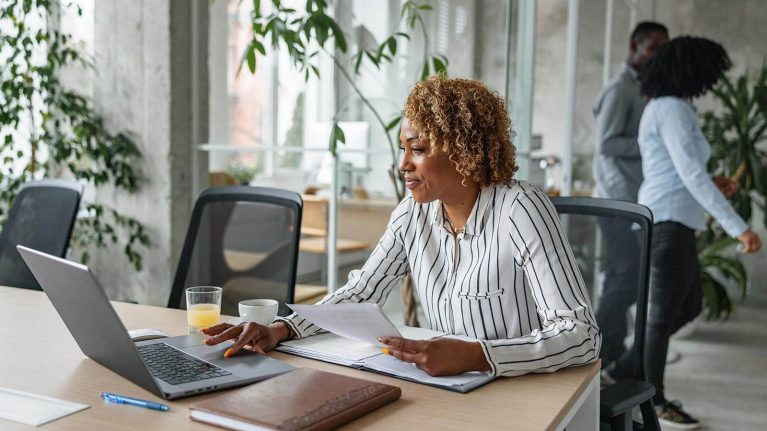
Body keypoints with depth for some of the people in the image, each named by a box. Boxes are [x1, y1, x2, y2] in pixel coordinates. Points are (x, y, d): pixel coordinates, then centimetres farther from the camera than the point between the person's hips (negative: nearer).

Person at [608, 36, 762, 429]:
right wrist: (737, 227, -23)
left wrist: (710, 186, 14)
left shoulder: (661, 108, 16)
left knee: (689, 306, 18)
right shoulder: (673, 109, -14)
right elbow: (691, 174, -22)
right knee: (664, 313, 2)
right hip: (670, 221, -10)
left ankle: (627, 368, 23)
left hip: (667, 220, 10)